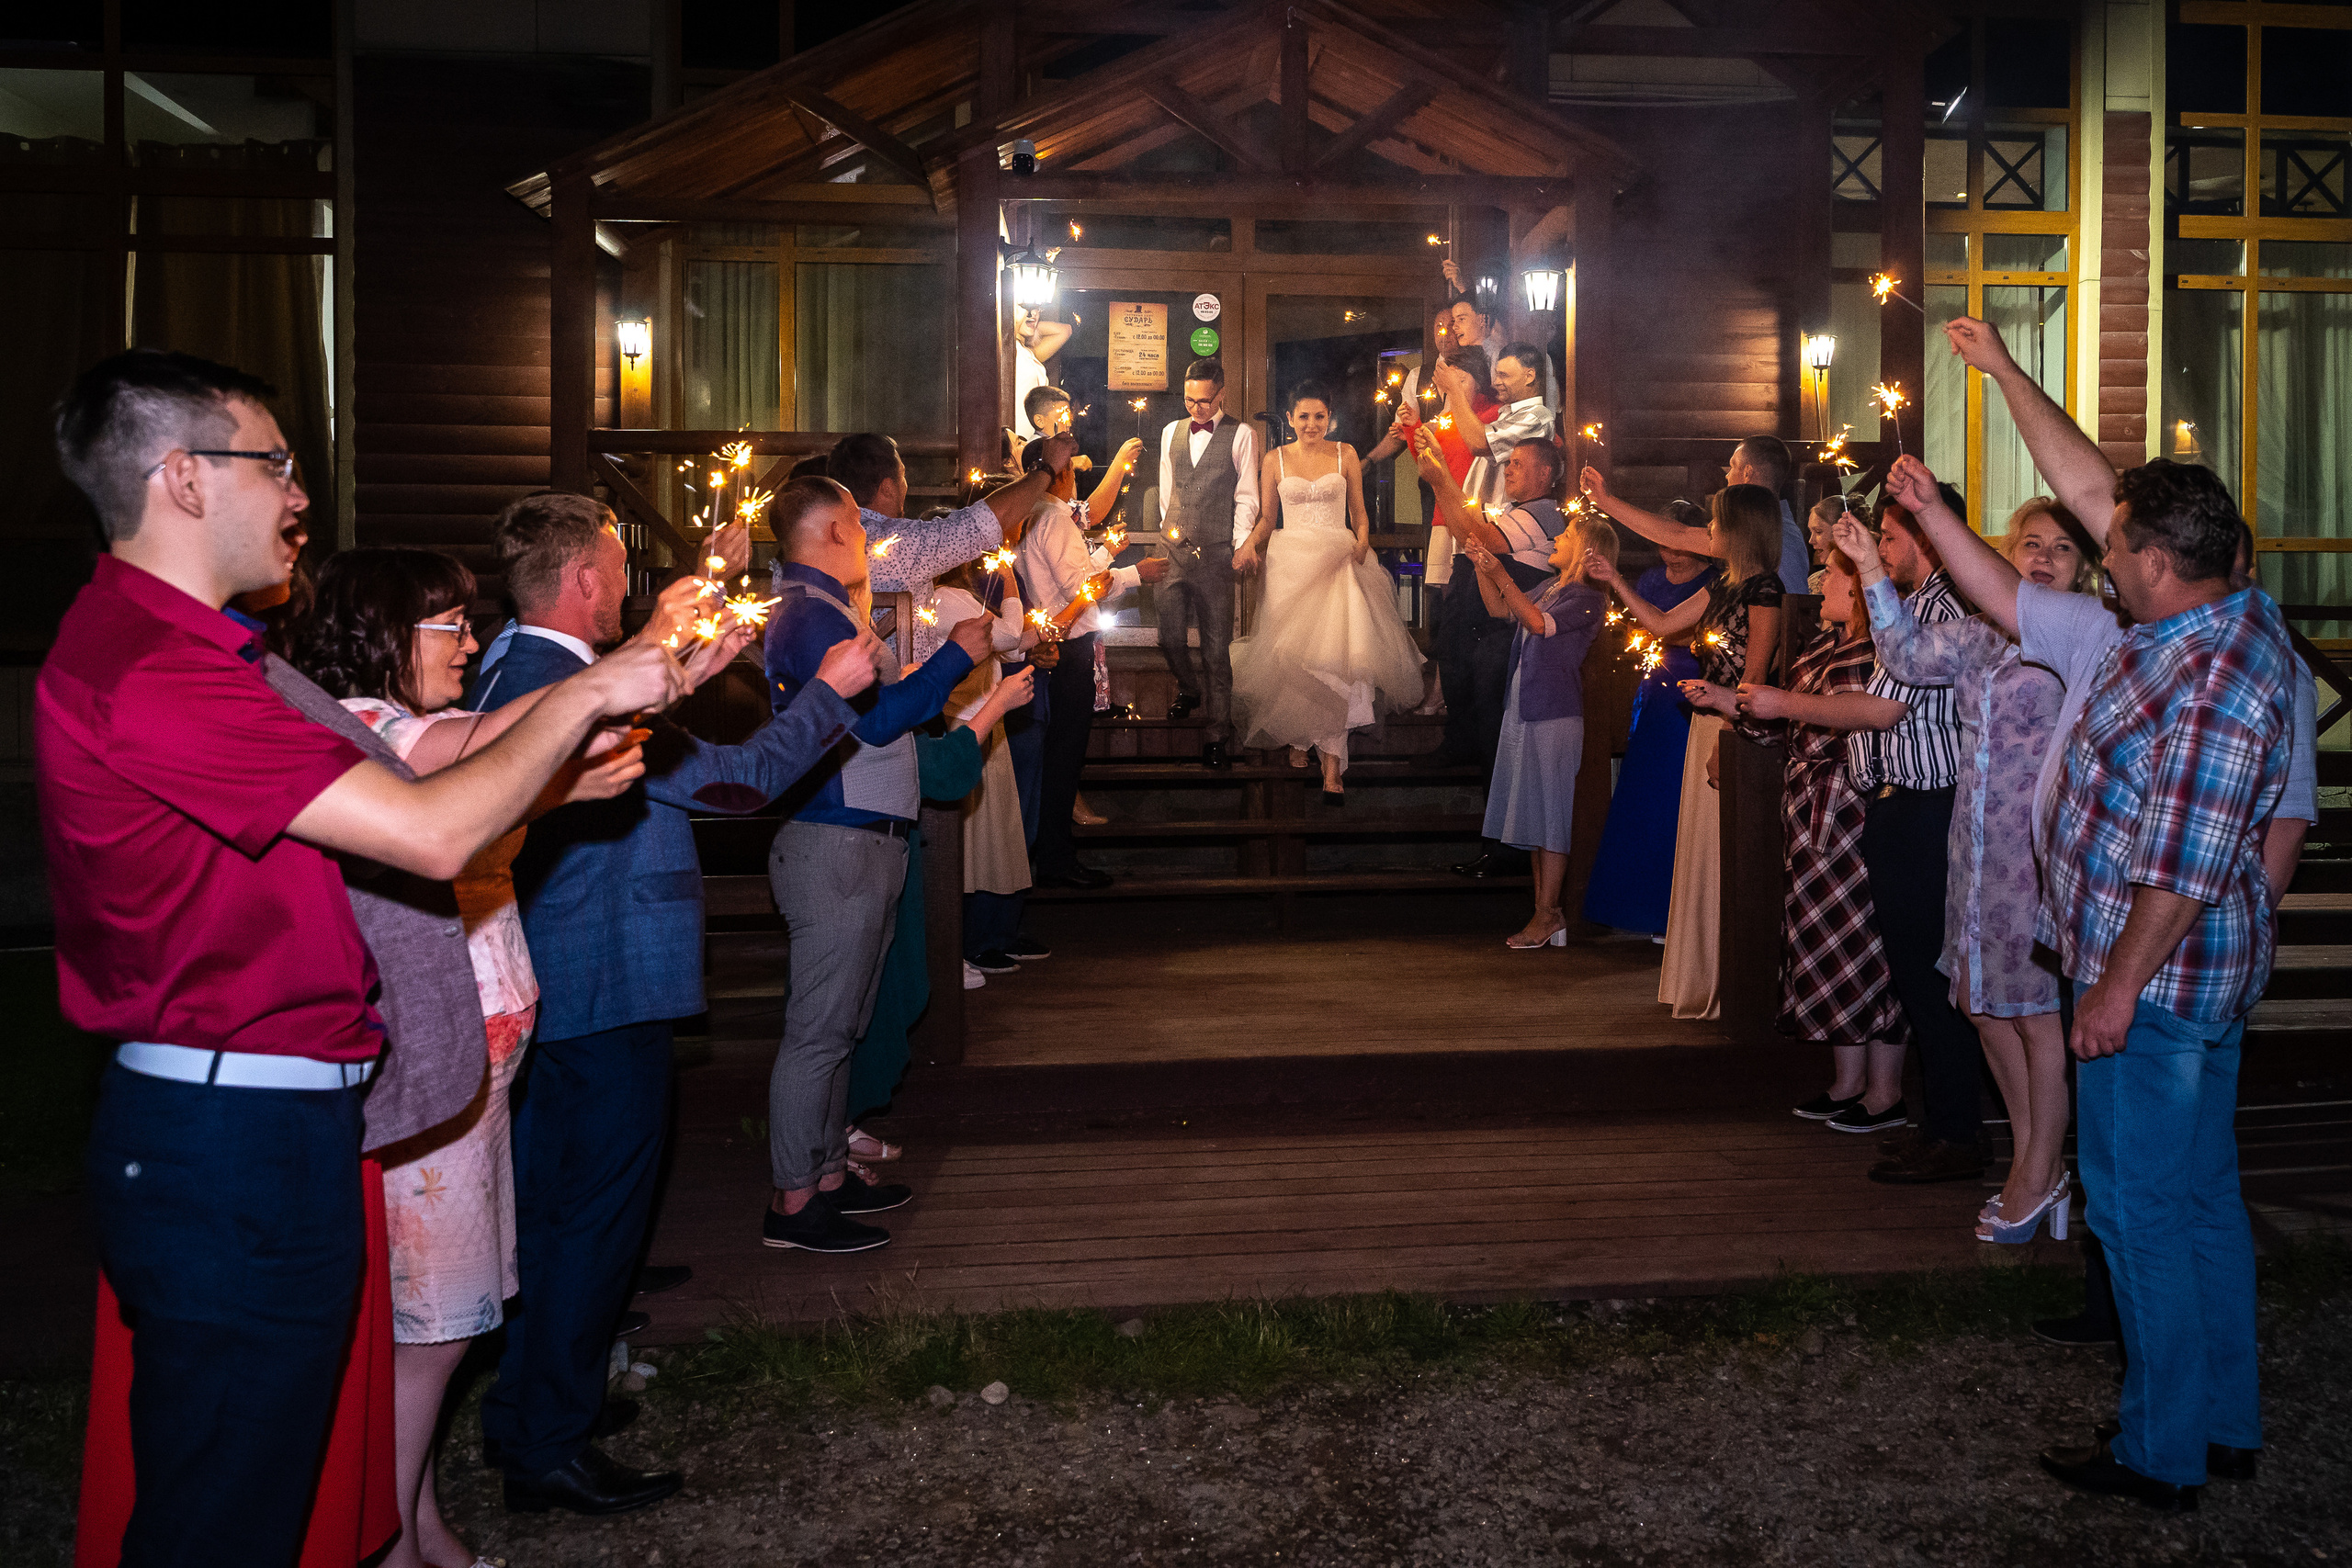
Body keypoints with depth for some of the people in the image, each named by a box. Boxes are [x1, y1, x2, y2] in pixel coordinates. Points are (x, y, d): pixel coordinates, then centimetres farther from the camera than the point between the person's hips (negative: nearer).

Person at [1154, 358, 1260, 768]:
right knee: (1170, 637, 0)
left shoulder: (1241, 435, 1)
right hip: (1172, 548, 4)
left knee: (1216, 646, -2)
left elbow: (1246, 498, 0)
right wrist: (1169, 528, 14)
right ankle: (1190, 689, 33)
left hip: (1215, 552, -4)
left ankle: (1216, 733, 4)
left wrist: (1241, 545, -10)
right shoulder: (1171, 431, 14)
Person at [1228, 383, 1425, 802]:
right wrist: (1249, 545, -8)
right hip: (1291, 562, 1)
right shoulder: (1275, 460, 8)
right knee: (1291, 655, -1)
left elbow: (1359, 513, 10)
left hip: (1337, 562, -1)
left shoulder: (1345, 454, 7)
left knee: (1335, 654, -13)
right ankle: (1297, 739, 20)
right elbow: (1266, 519, 11)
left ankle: (1333, 762, -15)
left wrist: (1362, 546, -8)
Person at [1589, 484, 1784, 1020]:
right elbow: (1660, 624, 20)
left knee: (1727, 855, -4)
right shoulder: (1722, 588, 14)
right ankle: (1705, 981, 22)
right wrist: (1613, 580, 18)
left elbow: (1755, 676, -17)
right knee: (1704, 850, 13)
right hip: (1708, 725, 9)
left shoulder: (1763, 588, -12)